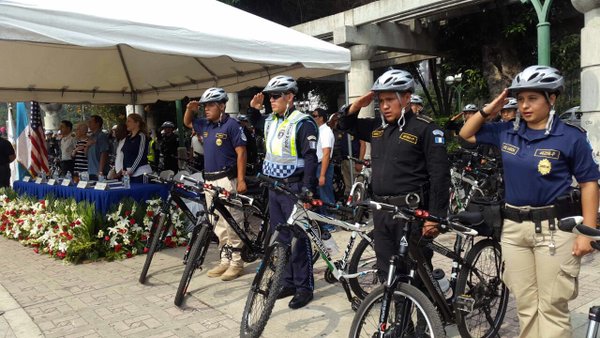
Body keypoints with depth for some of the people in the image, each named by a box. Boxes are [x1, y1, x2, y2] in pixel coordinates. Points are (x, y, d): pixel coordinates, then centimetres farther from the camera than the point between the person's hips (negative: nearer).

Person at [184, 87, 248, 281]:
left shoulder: (231, 125, -8)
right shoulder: (205, 125, 13)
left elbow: (241, 152, -12)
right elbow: (187, 123, 32)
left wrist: (241, 180, -18)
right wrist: (190, 110, 10)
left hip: (226, 179, -8)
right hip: (209, 180, 8)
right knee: (218, 224, 12)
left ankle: (236, 262, 4)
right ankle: (225, 261, 20)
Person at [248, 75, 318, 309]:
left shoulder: (303, 123, -11)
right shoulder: (270, 121, 12)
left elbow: (310, 158, -15)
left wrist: (307, 189, -21)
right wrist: (253, 108, 17)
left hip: (294, 187, -8)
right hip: (274, 186, 8)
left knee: (298, 238, -2)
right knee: (280, 237, 13)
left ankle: (304, 286, 9)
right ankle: (288, 281, 25)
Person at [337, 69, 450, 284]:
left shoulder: (424, 128, -8)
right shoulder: (377, 127, 12)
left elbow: (439, 176, -11)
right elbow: (345, 124, 25)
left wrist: (435, 216, -15)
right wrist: (357, 105, 5)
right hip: (381, 211, 7)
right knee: (386, 273, 14)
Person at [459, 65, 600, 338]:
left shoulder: (571, 137, -6)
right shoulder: (506, 132, 5)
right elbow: (466, 135, 16)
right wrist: (489, 110, 0)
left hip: (554, 227, -4)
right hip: (514, 227, 4)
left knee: (551, 307, 3)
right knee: (526, 306, 13)